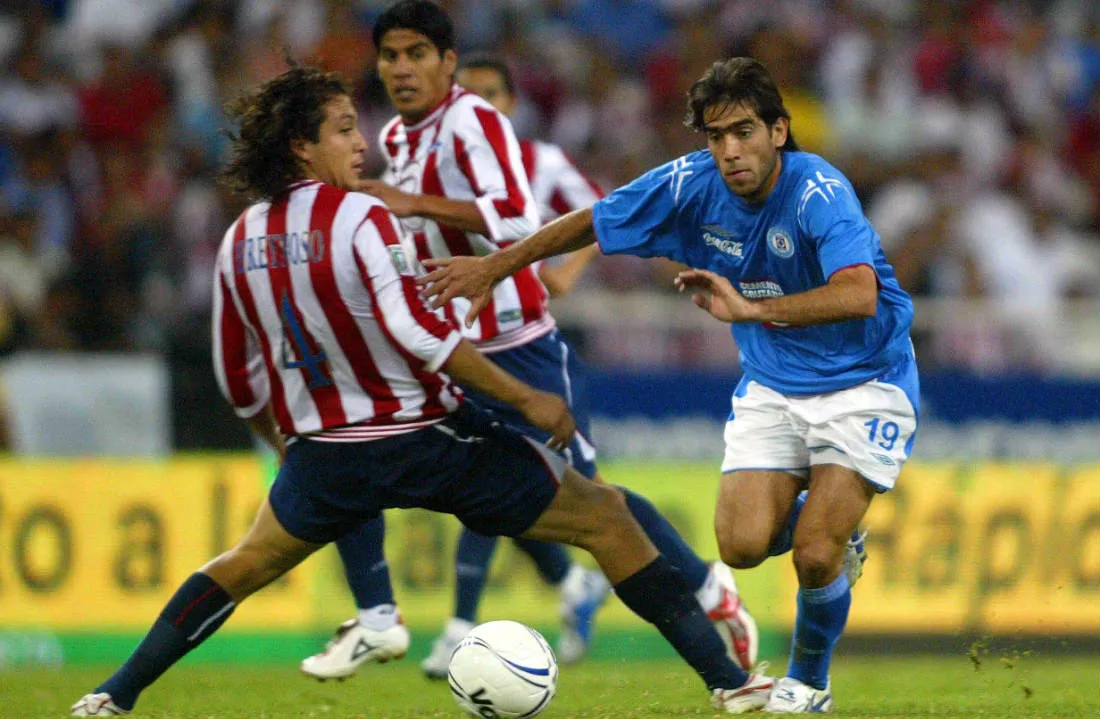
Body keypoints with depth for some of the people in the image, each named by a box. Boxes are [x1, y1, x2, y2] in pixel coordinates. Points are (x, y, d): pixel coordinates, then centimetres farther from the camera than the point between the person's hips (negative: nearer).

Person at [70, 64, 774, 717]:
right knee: (607, 518, 3)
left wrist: (287, 447, 30)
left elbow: (239, 379, 12)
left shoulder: (240, 242, 3)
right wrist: (528, 399, -17)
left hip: (326, 457, 5)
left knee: (247, 565, 29)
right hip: (430, 438, -5)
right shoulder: (361, 218, -15)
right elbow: (417, 333, -24)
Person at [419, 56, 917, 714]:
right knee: (742, 546, -13)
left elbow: (858, 295, -43)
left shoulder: (819, 194, -27)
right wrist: (496, 266, 9)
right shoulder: (693, 185, -11)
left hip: (862, 383, -5)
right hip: (773, 386, 5)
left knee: (815, 554, -16)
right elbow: (591, 223, 5)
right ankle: (832, 527, 22)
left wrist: (751, 309, -49)